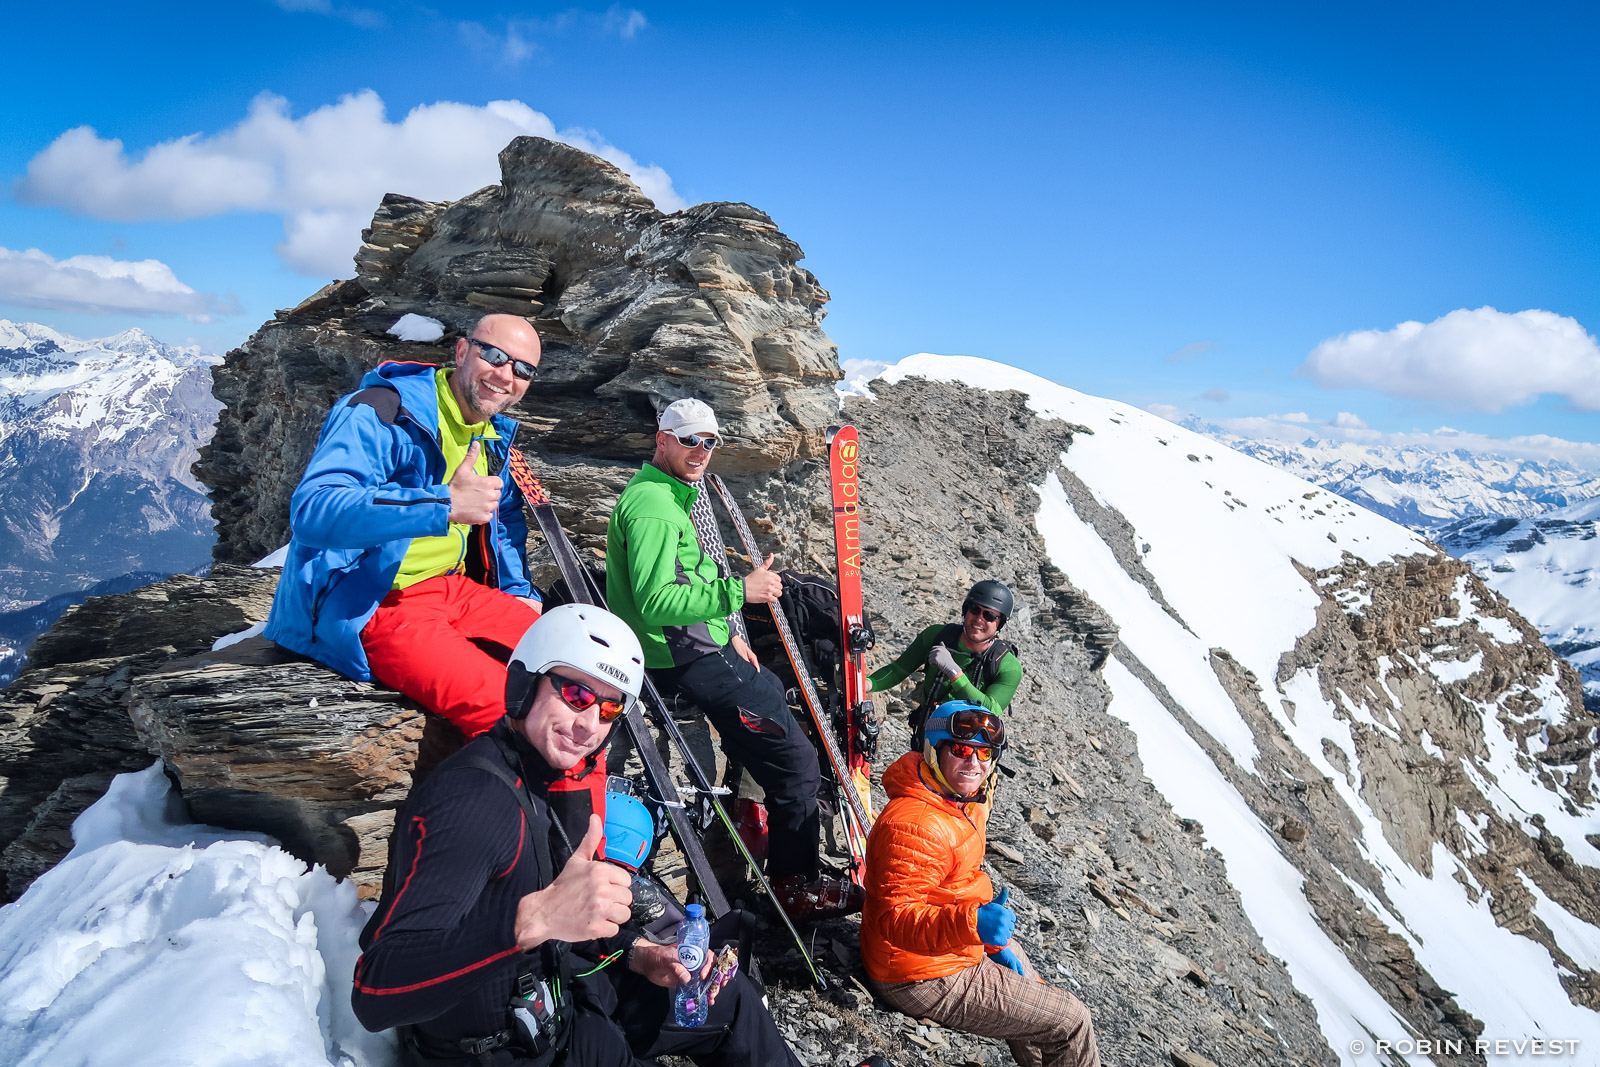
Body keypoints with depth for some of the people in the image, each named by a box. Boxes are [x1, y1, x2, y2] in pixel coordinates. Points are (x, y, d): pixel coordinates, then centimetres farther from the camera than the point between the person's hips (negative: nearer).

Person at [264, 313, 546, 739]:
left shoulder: (495, 433, 10)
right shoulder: (380, 414, -18)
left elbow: (505, 514, 29)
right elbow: (311, 511, -32)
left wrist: (519, 590, 13)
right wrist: (445, 504, -40)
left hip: (453, 587, 8)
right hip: (369, 605, -8)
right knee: (505, 710, -28)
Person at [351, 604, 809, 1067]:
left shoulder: (555, 779, -1)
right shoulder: (470, 798, -30)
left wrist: (639, 955, -4)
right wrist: (534, 917, -52)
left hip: (553, 989, 9)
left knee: (730, 995, 16)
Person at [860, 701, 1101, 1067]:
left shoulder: (965, 802, 4)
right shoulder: (916, 826, -30)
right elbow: (896, 919, -34)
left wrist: (997, 942, 13)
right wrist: (971, 924, -46)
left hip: (959, 943, 10)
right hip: (928, 978, -10)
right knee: (1071, 1021, -3)